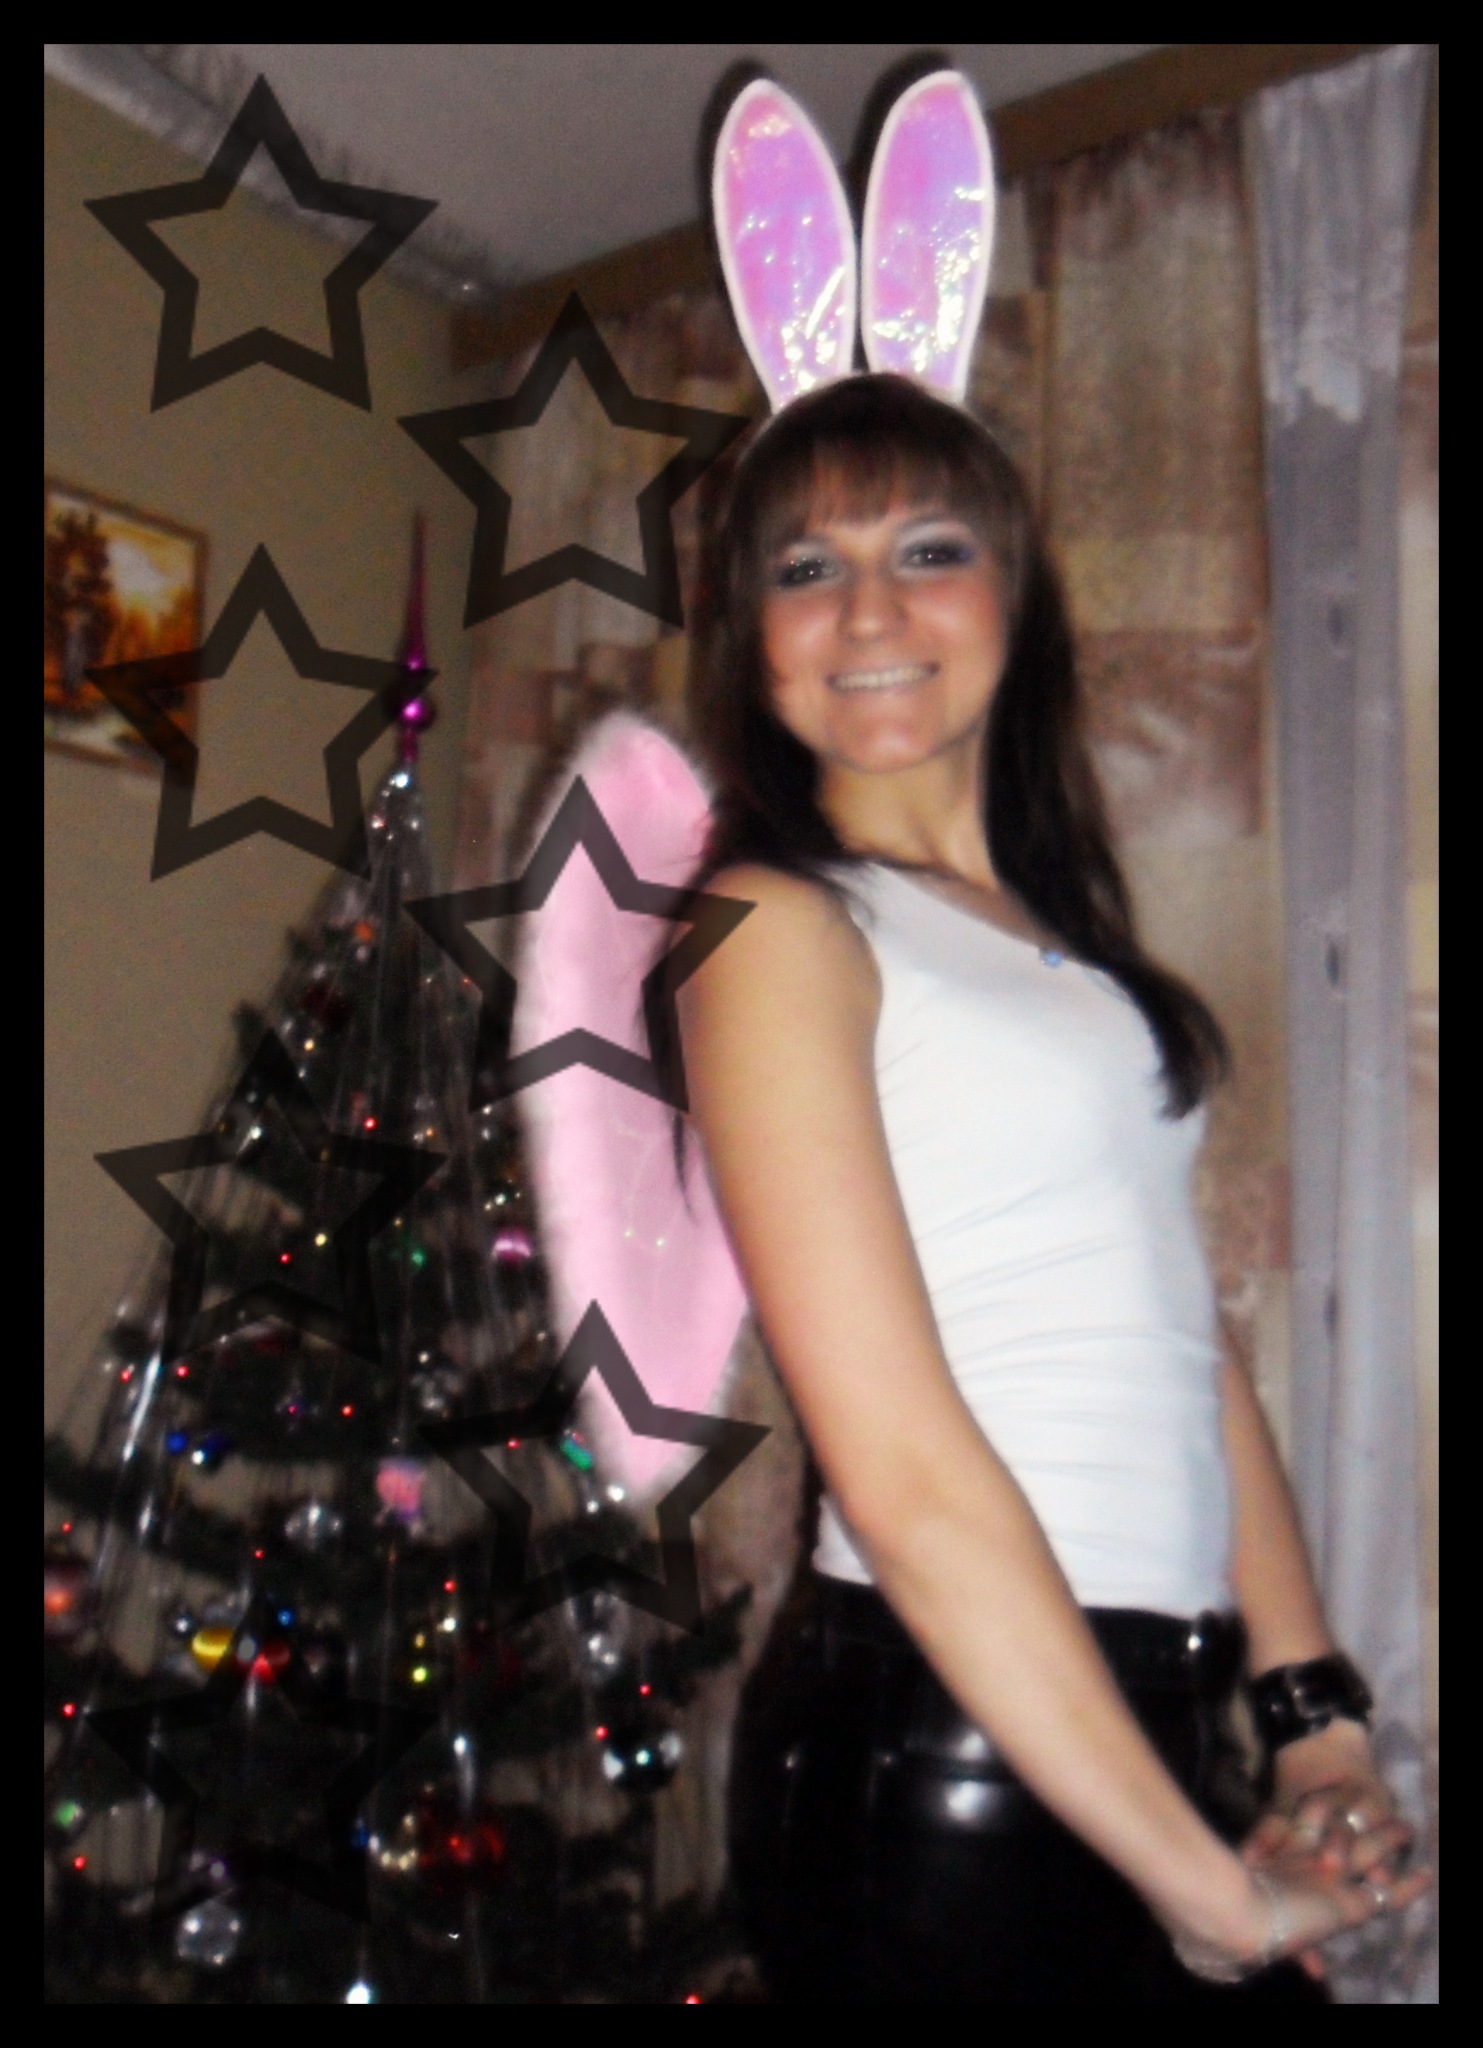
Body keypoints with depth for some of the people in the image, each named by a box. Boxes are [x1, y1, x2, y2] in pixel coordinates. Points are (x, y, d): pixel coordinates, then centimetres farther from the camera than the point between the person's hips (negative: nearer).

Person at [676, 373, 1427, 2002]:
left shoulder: (1062, 930, 12)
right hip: (945, 1745, -6)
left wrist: (1319, 1718, 2)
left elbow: (1184, 1349, 9)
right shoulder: (774, 929, -12)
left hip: (1146, 1716, 7)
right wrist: (1199, 1877, -14)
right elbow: (903, 1470, -18)